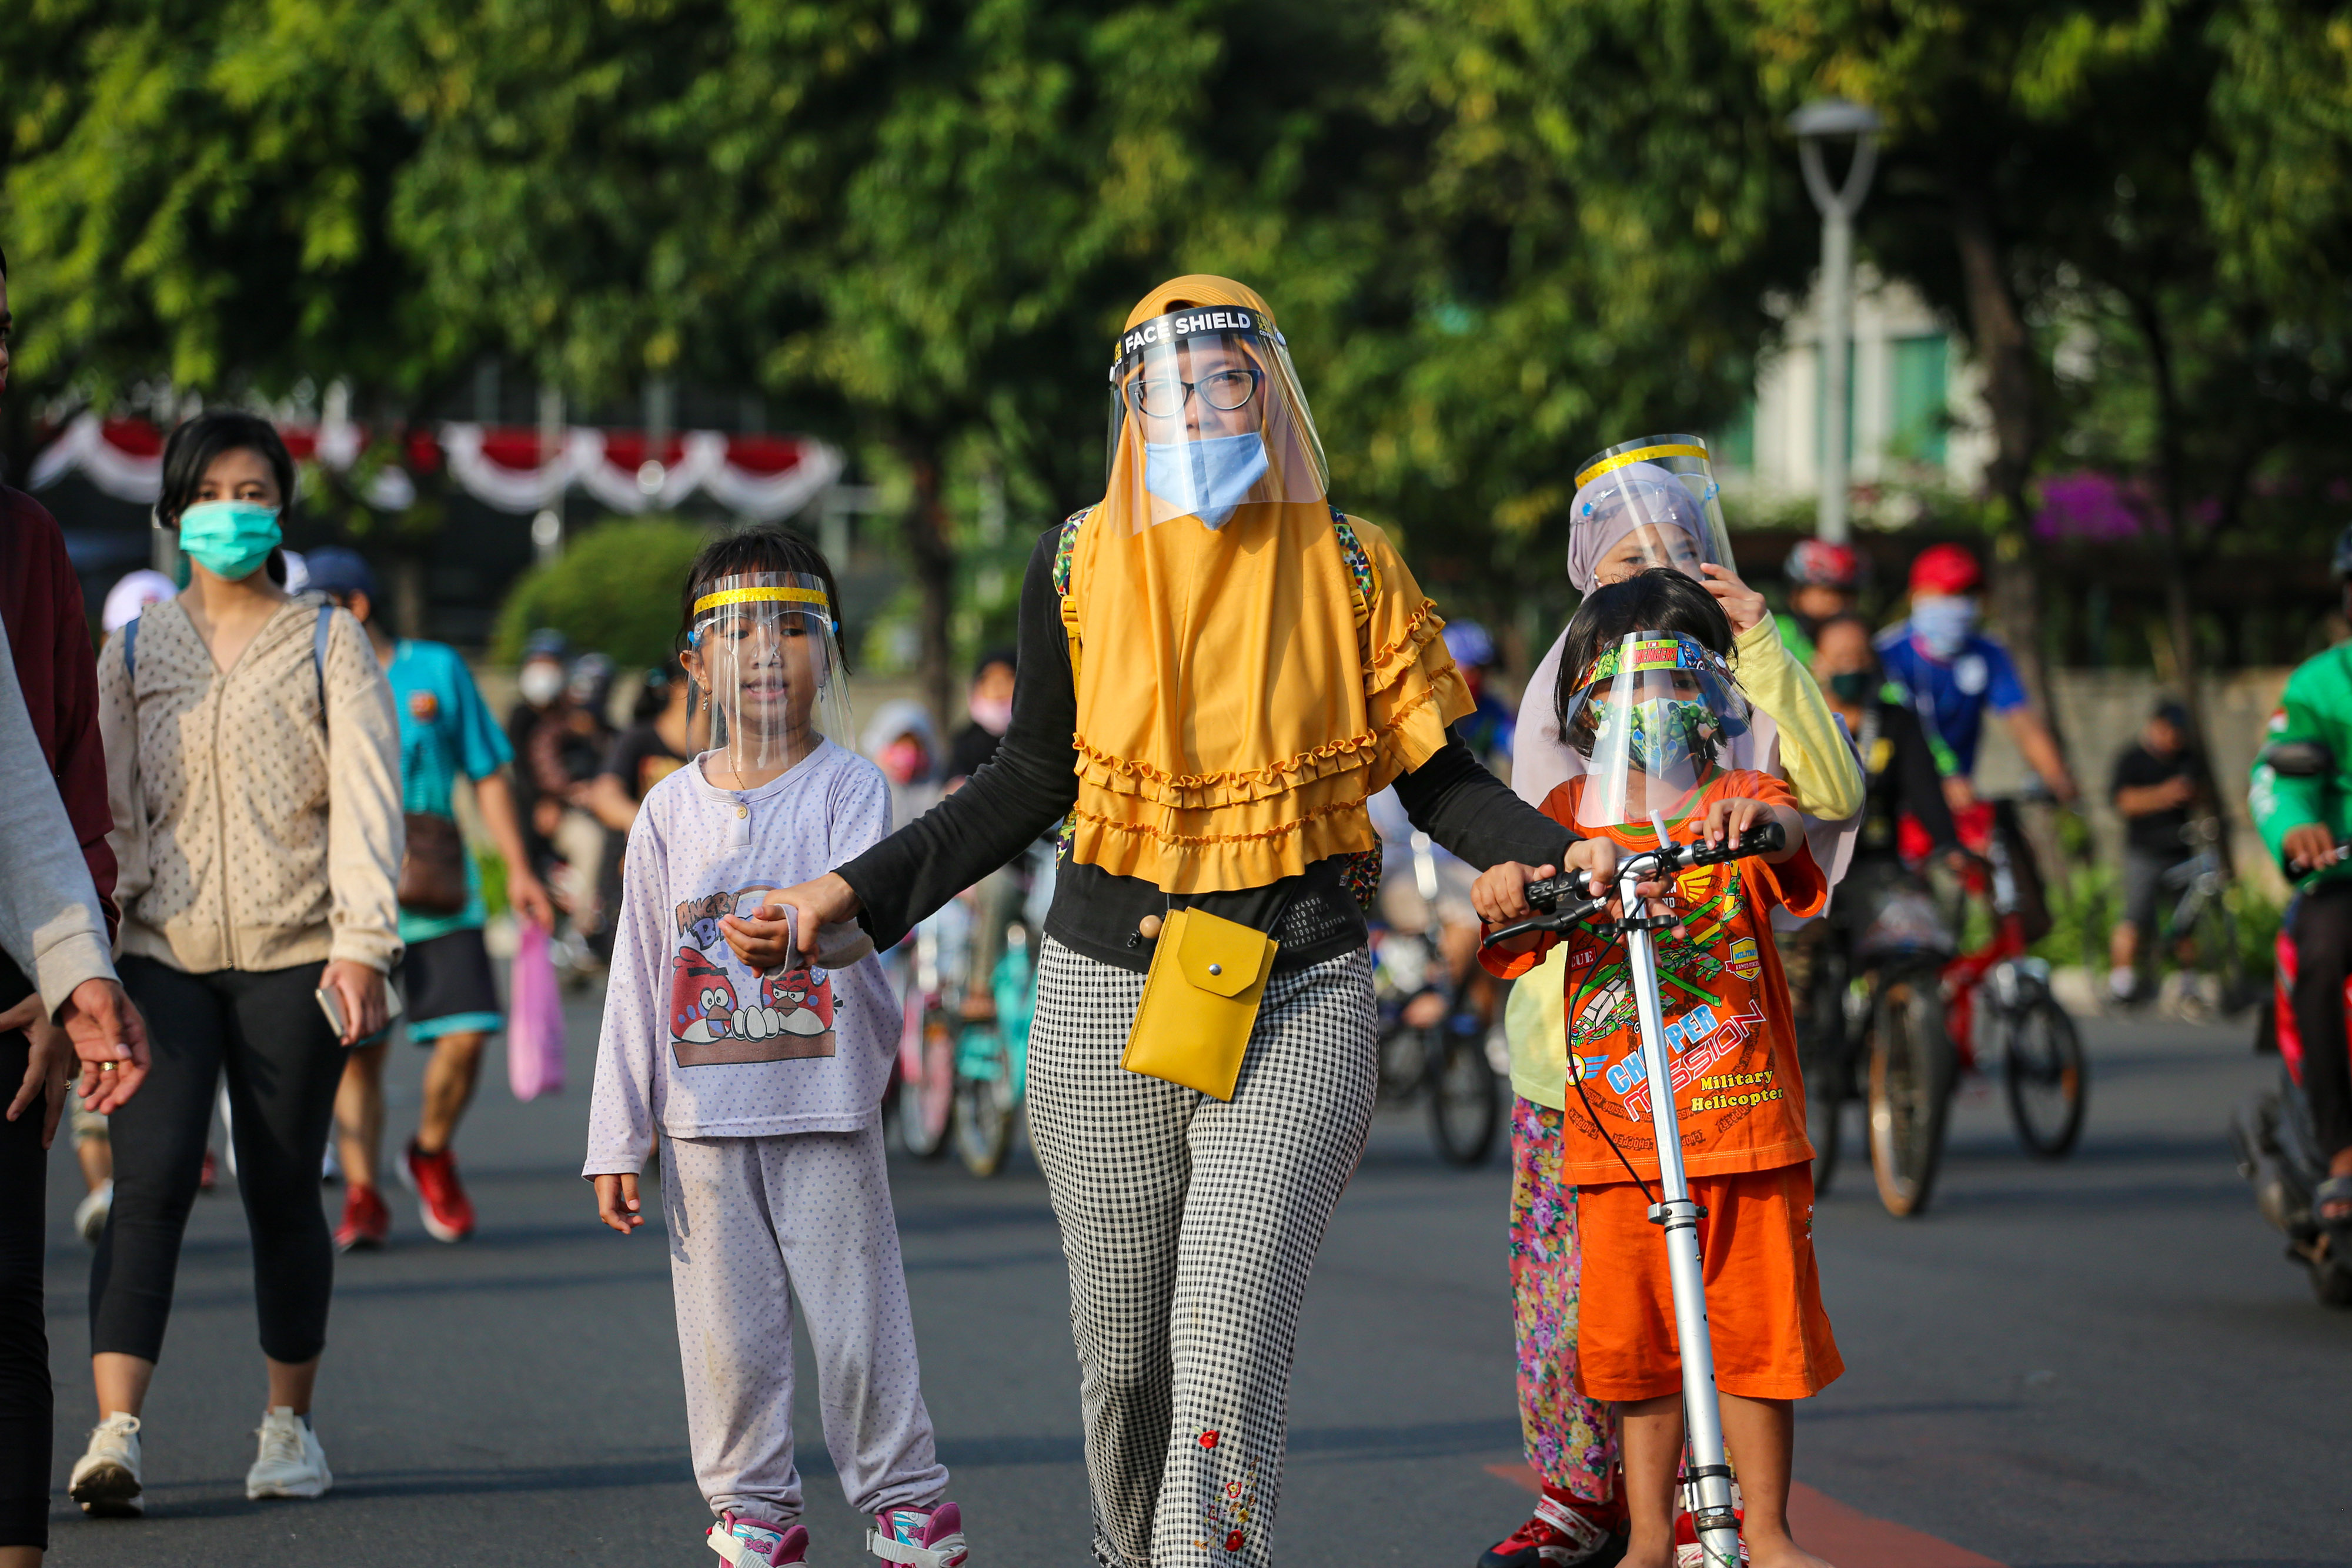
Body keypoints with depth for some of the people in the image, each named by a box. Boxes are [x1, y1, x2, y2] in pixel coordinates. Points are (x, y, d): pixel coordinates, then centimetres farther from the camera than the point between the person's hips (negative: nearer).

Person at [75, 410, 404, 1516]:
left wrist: (361, 942, -12)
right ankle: (114, 1434, -18)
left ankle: (289, 1426, 17)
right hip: (165, 953, 1)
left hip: (292, 954, -1)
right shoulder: (135, 652, 12)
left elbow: (366, 795, -1)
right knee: (148, 1183, -12)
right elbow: (104, 803, 10)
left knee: (284, 1193, 3)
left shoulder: (328, 642, 7)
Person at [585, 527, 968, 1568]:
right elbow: (637, 975, 10)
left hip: (827, 1102, -3)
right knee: (726, 1329, 5)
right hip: (704, 1116, 3)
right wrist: (616, 1138, 7)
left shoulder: (849, 787, -2)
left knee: (856, 1317, -1)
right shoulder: (672, 808, 7)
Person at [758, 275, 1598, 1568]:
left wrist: (1565, 855, -12)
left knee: (1230, 1333, -16)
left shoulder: (1348, 564, 1)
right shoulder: (1079, 565, 3)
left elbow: (1436, 781, 5)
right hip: (1107, 992, 2)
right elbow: (1032, 783, 12)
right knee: (1121, 1346, 7)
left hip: (1295, 998, -2)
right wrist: (855, 891, 6)